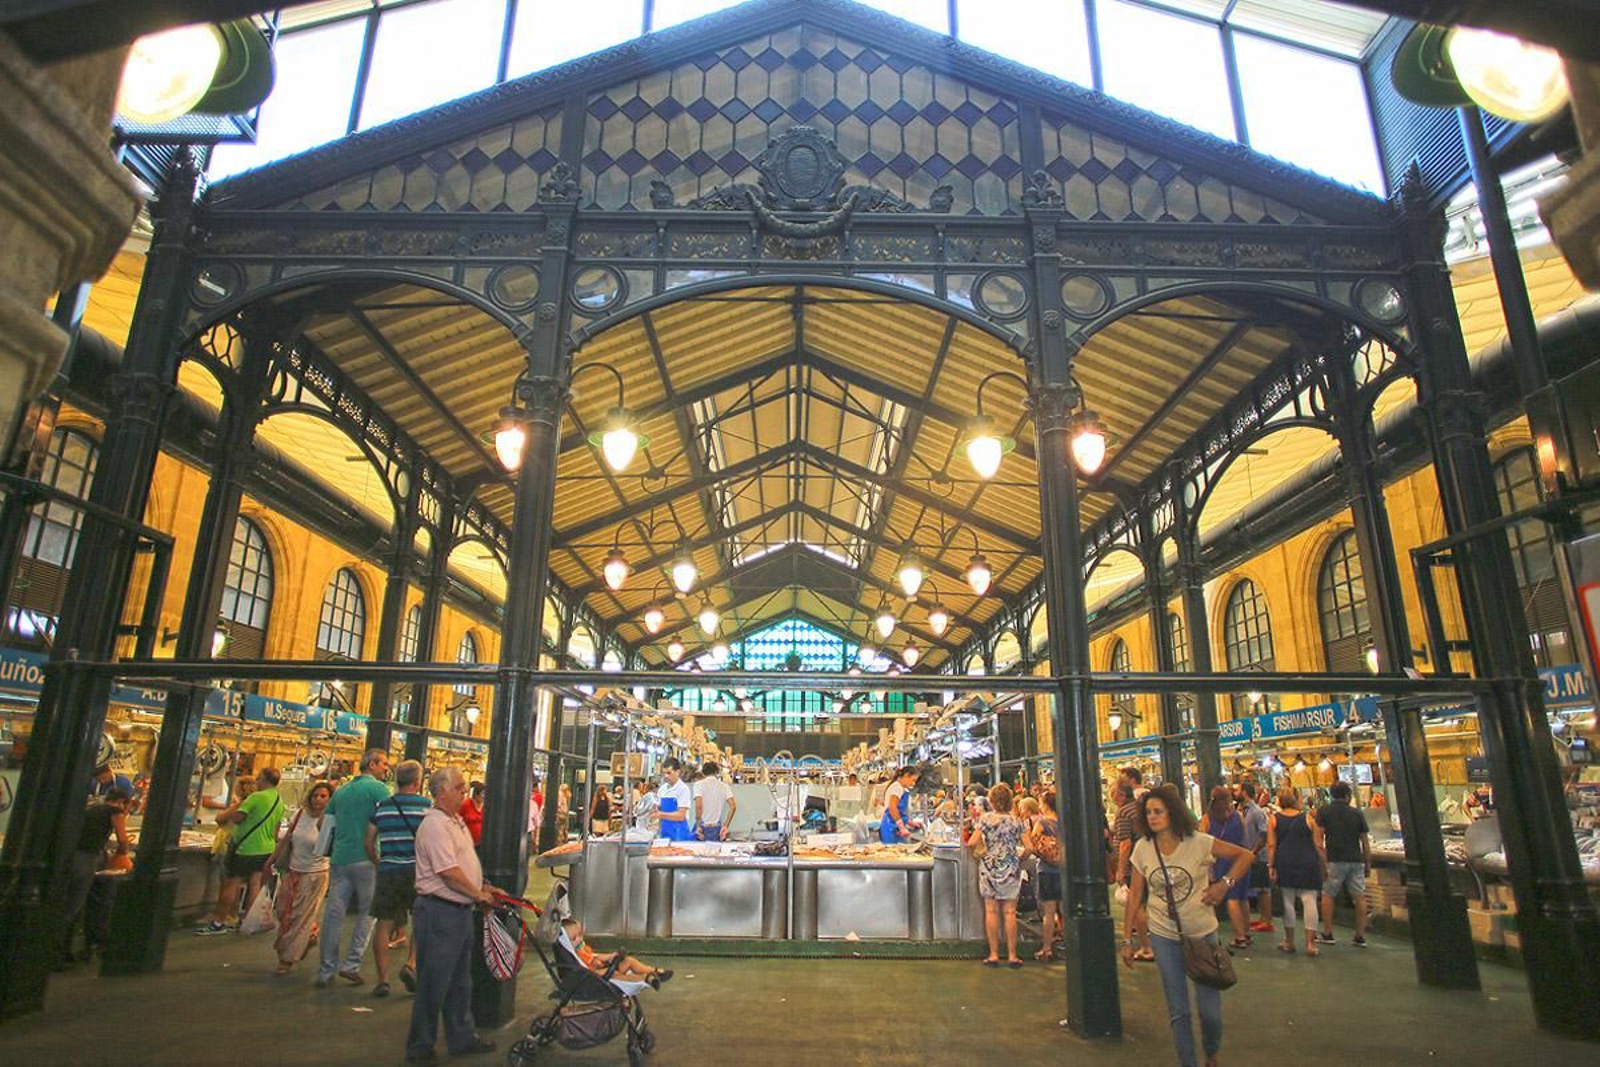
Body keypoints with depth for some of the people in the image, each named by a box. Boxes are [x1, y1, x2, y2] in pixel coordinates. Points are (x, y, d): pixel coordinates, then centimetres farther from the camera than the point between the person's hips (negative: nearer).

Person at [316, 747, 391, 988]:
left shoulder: (341, 790, 15)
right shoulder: (378, 788, -6)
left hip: (339, 858, 6)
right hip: (366, 859, -6)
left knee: (333, 913, 7)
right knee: (367, 912, 7)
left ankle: (325, 971, 11)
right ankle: (352, 963, 4)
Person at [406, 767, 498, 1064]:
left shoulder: (456, 821, 13)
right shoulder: (435, 825, -19)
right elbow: (449, 872, -23)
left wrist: (485, 887, 13)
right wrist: (478, 894, -13)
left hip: (461, 910, 10)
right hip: (439, 912, -10)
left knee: (460, 980, 18)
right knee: (434, 982, 2)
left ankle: (462, 1037, 30)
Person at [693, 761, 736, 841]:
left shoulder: (699, 784, -2)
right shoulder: (724, 786, 7)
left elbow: (698, 806, -16)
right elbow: (733, 806, -3)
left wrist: (698, 826, -10)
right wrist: (725, 826, 1)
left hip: (702, 827, -3)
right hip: (717, 828, 3)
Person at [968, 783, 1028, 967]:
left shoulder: (985, 818, -5)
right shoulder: (1016, 821, -1)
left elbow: (972, 843, -11)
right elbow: (1028, 848, -3)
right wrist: (1018, 860, 14)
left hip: (989, 868, -1)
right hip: (1011, 870, 1)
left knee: (991, 911, 4)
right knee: (1010, 912, 5)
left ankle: (994, 955, 7)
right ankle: (1012, 955, 8)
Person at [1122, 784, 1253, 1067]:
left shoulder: (1198, 842, -14)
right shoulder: (1142, 848, -7)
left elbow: (1245, 855, -5)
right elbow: (1135, 893, -2)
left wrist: (1224, 884, -16)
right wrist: (1129, 938, -2)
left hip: (1202, 933, -1)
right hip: (1164, 936, 2)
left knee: (1210, 1009, 4)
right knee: (1178, 1012, 8)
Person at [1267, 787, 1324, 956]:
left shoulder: (1274, 819, 4)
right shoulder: (1307, 818, 3)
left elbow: (1271, 845, -2)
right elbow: (1318, 846, 2)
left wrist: (1271, 866, 0)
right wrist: (1323, 868, 9)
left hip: (1285, 864, 1)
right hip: (1308, 864, 0)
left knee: (1288, 901, 7)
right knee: (1309, 900, 2)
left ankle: (1289, 941, 14)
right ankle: (1310, 943, 1)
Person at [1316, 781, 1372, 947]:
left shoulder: (1323, 811, 1)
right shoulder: (1357, 813, 5)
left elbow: (1319, 837, -6)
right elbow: (1365, 841, 6)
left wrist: (1322, 860, -2)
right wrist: (1368, 864, 13)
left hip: (1335, 860, -2)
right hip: (1356, 860, 2)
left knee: (1328, 895, 5)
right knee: (1360, 897, 7)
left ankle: (1327, 934, 6)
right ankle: (1360, 936, 9)